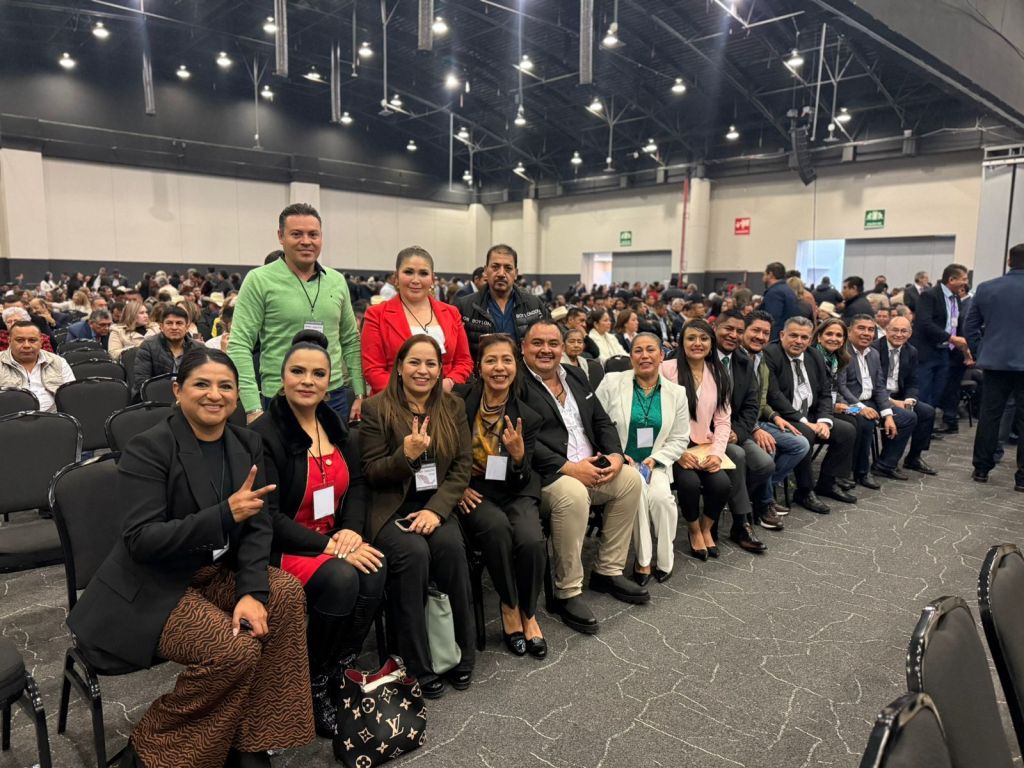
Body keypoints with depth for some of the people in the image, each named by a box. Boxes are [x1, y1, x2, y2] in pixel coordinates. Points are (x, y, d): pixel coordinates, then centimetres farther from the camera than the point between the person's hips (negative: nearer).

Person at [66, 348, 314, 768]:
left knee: (286, 592, -20)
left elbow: (259, 524, -4)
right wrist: (225, 514, -34)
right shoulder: (148, 448, -15)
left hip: (216, 572, 6)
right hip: (151, 588, -6)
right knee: (235, 650, -25)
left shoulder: (246, 444, 1)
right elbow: (141, 540, -23)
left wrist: (252, 591, -19)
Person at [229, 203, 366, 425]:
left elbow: (351, 341, 14)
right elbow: (239, 346, -9)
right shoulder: (259, 281, -5)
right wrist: (253, 408, -16)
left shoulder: (337, 281, 8)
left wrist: (360, 394, 8)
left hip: (335, 398, 4)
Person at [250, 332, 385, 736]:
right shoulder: (263, 434, -14)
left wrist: (351, 530, -11)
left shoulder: (334, 425, 8)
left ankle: (338, 671, -4)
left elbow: (357, 484, 8)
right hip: (279, 549, -6)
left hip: (332, 540, 6)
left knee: (374, 570, -23)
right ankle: (313, 685, -7)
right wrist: (328, 547, -24)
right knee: (341, 579, -31)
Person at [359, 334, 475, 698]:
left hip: (436, 505, 3)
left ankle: (461, 651, -11)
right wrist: (406, 455, -23)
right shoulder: (376, 408, -1)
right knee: (413, 552, -31)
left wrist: (436, 509, -12)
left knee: (451, 545, -29)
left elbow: (463, 466, 3)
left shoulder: (453, 406, 9)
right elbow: (372, 473, -3)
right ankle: (418, 665, -16)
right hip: (391, 507, -2)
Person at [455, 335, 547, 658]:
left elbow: (522, 481, -5)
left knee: (532, 540, -28)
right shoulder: (458, 401, -7)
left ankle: (528, 613, 1)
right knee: (497, 526, -33)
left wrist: (519, 455, -26)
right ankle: (509, 607, -9)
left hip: (513, 493, 1)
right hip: (470, 492, -1)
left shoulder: (527, 417, -4)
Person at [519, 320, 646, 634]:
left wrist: (615, 455, -3)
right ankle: (567, 593, -16)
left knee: (630, 478, -7)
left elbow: (602, 421, 17)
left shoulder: (575, 376, 17)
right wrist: (568, 467, -21)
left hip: (592, 467, 8)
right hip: (545, 475, -8)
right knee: (574, 494, -33)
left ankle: (608, 571, 7)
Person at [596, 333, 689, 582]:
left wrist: (655, 459, -10)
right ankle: (642, 559, -13)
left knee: (660, 496, -27)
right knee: (637, 489, -31)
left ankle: (664, 559, -3)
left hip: (655, 463, 2)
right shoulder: (612, 382, -1)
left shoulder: (676, 392, 6)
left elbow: (679, 439, 6)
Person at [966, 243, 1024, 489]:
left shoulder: (986, 288, 1)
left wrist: (980, 353, 14)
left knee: (989, 415, 9)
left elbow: (971, 325, 6)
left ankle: (981, 468, 15)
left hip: (995, 361, 2)